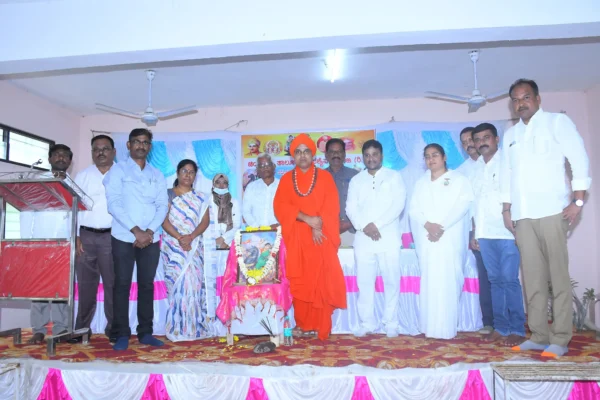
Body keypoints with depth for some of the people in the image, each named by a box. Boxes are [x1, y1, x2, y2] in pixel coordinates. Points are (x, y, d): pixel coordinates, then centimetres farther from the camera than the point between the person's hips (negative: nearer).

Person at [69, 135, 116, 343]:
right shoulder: (82, 176, 10)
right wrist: (76, 237, -2)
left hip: (112, 236, -2)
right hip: (86, 235, 2)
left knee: (113, 283, 3)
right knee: (85, 284, 6)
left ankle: (113, 327, 12)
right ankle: (82, 328, 16)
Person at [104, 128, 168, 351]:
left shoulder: (157, 175, 14)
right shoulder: (118, 170, 3)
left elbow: (163, 206, 6)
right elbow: (114, 203, -8)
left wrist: (149, 231, -9)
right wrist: (135, 230, -16)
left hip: (151, 239, 3)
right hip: (124, 237, -3)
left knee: (147, 284, 6)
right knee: (122, 284, 0)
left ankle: (145, 332, 14)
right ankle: (121, 334, 7)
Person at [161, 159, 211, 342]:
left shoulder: (200, 198, 13)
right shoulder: (168, 194, 6)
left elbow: (205, 221, 3)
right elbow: (164, 220, -4)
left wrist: (191, 236, -14)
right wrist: (179, 238, -17)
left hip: (194, 246, 2)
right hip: (173, 246, -2)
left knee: (194, 283, -1)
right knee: (178, 283, -6)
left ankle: (194, 328, 6)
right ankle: (178, 329, 2)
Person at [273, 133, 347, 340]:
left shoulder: (325, 177, 6)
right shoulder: (286, 179, 9)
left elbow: (332, 208, -1)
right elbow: (280, 207, -3)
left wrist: (317, 226, -16)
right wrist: (306, 218, -15)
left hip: (321, 237, -1)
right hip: (296, 238, 1)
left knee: (322, 281, -1)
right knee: (299, 282, 2)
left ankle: (322, 326, 6)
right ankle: (302, 323, 11)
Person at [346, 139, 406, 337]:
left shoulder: (394, 177, 7)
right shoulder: (356, 180, 15)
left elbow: (398, 204, -5)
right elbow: (351, 208, 5)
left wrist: (377, 224, -13)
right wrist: (364, 226, -12)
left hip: (388, 237, -2)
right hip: (363, 238, 2)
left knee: (391, 281, 0)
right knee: (364, 282, 3)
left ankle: (391, 324, 10)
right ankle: (367, 322, 13)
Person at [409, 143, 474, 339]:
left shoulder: (458, 179, 9)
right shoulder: (421, 183, 20)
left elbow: (463, 205, -5)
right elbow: (414, 209, 10)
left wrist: (442, 226, -15)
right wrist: (427, 225, -10)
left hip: (451, 238, -3)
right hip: (426, 238, 3)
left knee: (448, 281, -9)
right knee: (429, 281, -2)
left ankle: (446, 328, -7)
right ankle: (430, 327, 1)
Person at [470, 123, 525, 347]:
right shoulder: (476, 167, 14)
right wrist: (475, 233, 11)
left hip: (506, 232, -5)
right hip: (485, 233, 5)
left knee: (509, 280, -4)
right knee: (495, 280, 8)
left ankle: (517, 329, 5)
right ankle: (500, 327, 14)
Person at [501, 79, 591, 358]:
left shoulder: (557, 122, 6)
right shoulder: (510, 135, 20)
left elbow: (579, 159, -1)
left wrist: (578, 200, -9)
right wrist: (507, 209, 12)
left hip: (552, 210, -4)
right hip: (522, 215, 5)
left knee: (558, 275, -4)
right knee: (533, 277, 4)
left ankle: (560, 340, 2)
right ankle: (539, 336, 10)